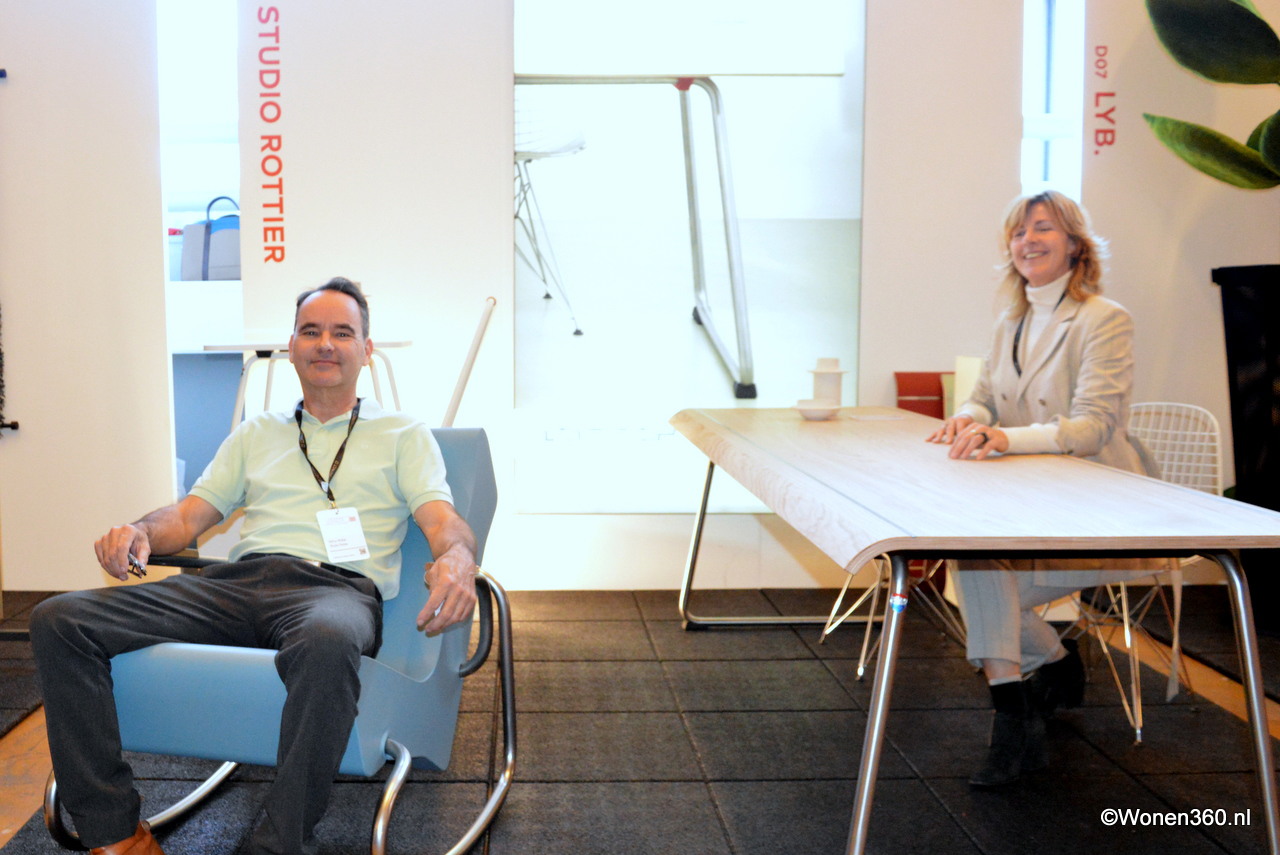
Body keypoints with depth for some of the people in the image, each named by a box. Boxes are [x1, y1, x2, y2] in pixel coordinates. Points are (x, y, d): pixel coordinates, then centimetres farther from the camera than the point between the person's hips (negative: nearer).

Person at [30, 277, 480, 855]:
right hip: (238, 582, 4)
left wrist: (456, 561, -22)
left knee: (327, 643, -44)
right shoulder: (256, 435, 29)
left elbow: (444, 521, 4)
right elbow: (191, 515, 23)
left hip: (338, 586, -4)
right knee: (58, 621, -16)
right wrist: (141, 533, -2)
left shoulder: (403, 435, 18)